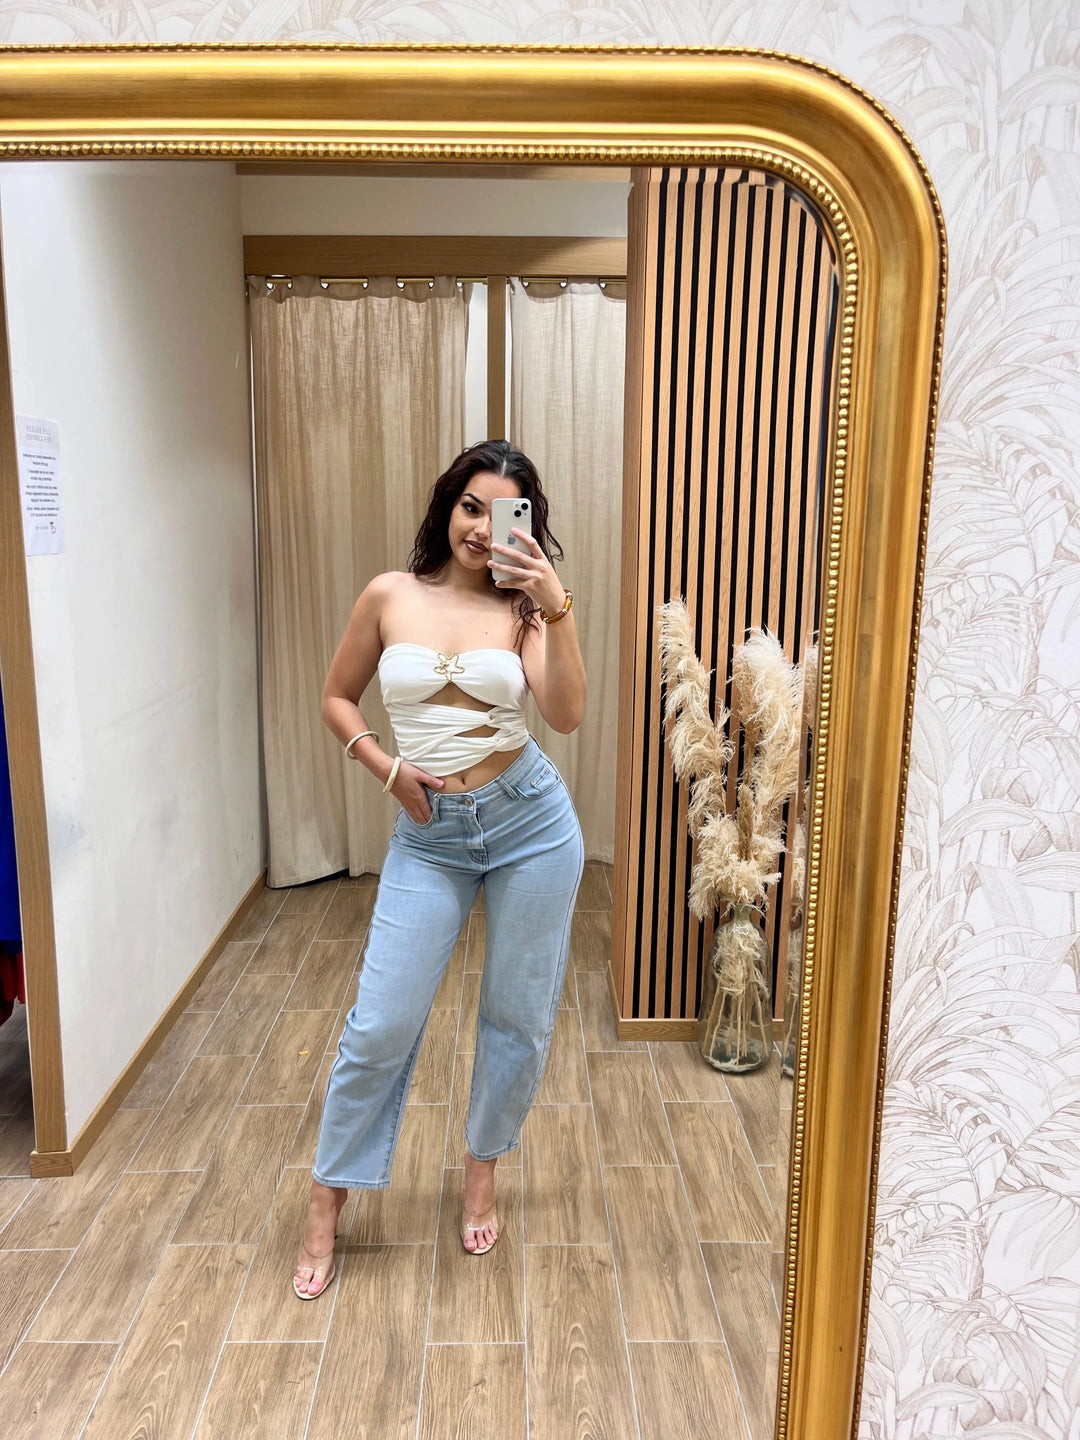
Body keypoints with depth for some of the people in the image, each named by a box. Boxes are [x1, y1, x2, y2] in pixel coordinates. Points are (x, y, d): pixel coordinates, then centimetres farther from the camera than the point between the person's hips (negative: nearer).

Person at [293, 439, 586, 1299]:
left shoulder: (521, 608, -1)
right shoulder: (391, 597, 1)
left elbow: (566, 715, -17)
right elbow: (337, 698, 11)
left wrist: (557, 606, -26)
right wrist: (385, 766, -4)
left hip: (530, 820, 0)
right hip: (430, 836, 0)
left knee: (520, 1017, 11)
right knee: (381, 1024, 1)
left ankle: (483, 1172, 37)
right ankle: (328, 1204, 24)